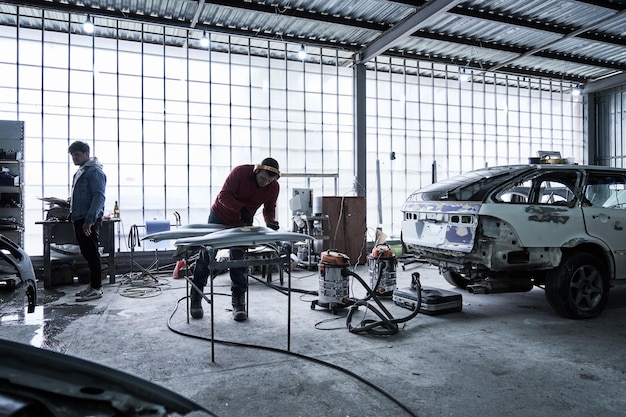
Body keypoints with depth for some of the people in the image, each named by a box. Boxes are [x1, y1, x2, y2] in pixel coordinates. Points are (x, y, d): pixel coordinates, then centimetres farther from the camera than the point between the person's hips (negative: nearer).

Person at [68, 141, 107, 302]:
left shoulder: (95, 171, -12)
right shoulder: (80, 171, 18)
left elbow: (99, 197, -20)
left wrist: (89, 220, -25)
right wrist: (74, 216, 23)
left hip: (89, 221, -10)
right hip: (79, 219, 10)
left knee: (92, 254, -6)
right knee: (86, 253, 13)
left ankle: (96, 288, 0)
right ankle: (93, 285, 22)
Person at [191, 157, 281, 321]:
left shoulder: (274, 187, -15)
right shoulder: (240, 172, -28)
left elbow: (269, 208, -2)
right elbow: (223, 195, -27)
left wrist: (271, 221, -23)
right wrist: (241, 209, -39)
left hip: (243, 224, 2)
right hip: (219, 217, -2)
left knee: (239, 261, 1)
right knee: (206, 256, 4)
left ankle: (238, 303, 9)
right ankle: (196, 299, 18)